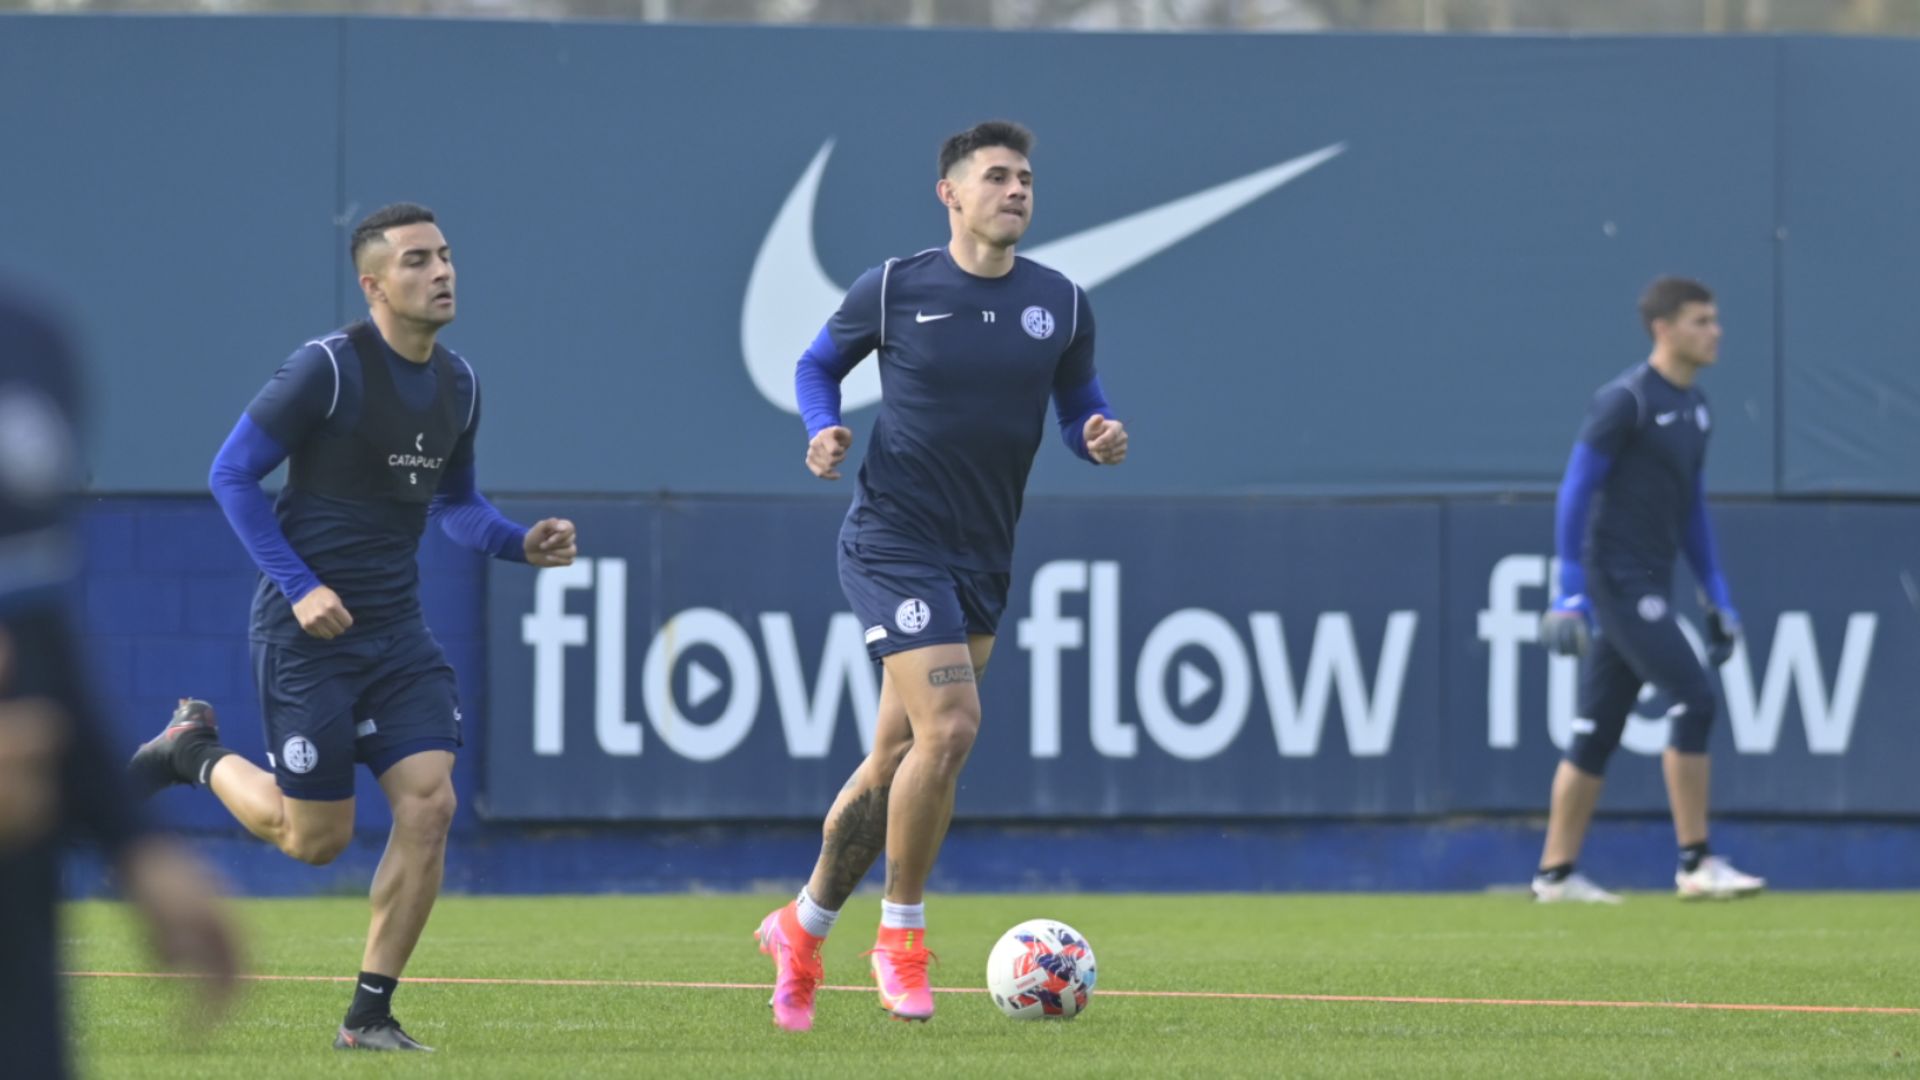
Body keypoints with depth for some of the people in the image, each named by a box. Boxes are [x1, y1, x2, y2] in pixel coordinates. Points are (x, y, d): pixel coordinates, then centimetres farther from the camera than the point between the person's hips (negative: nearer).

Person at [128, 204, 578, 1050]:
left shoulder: (457, 384, 6)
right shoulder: (327, 369, -15)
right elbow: (232, 473, -10)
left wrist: (523, 544, 0)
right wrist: (299, 585, -18)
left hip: (397, 631, 6)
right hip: (308, 628, -6)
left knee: (428, 804, -9)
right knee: (317, 839, 0)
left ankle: (370, 1014, 2)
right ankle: (199, 753, 30)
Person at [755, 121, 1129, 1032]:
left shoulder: (1060, 306, 4)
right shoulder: (892, 291, -6)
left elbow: (1078, 405, 15)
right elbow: (818, 364, 10)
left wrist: (1100, 437, -8)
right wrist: (823, 431, -9)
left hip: (980, 562, 5)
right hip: (893, 540, -5)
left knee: (898, 758, 11)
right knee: (949, 726, -21)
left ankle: (802, 930, 28)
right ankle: (901, 934, -4)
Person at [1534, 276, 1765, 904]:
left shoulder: (1694, 408, 14)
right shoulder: (1625, 402, -12)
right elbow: (1575, 492, -13)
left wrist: (1716, 595, 17)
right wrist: (1571, 589, -18)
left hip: (1650, 587, 9)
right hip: (1615, 580, -9)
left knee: (1598, 731, 10)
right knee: (1692, 696, -16)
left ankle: (1555, 873, 14)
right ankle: (1694, 863, -13)